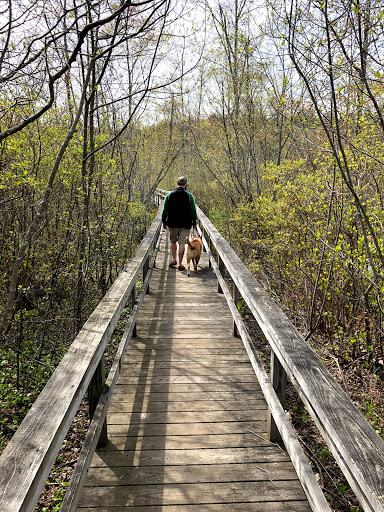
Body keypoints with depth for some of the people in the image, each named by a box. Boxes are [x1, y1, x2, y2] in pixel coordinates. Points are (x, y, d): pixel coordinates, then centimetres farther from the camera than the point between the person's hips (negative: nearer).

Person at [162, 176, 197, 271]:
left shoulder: (169, 195, 2)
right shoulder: (189, 196, -3)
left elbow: (165, 210, 4)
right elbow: (193, 211, -2)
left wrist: (164, 222, 12)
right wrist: (194, 222, 8)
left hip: (172, 223, 2)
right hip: (185, 224, -1)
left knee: (173, 241, 19)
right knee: (182, 243, 0)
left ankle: (174, 259, 17)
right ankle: (180, 264, 1)